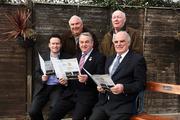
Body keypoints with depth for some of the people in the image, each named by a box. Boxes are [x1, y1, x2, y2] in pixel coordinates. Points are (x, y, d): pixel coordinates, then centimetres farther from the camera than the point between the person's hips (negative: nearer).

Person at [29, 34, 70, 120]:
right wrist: (41, 78, -12)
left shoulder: (66, 58, 5)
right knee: (33, 111, -10)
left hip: (57, 87, -2)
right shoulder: (42, 57, 12)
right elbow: (36, 73, 9)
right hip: (43, 87, 2)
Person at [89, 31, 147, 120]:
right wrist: (101, 86, 3)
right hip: (104, 102, 5)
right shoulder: (109, 59, 21)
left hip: (123, 105, -5)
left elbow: (140, 84, -6)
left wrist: (123, 88, -20)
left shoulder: (138, 59, -1)